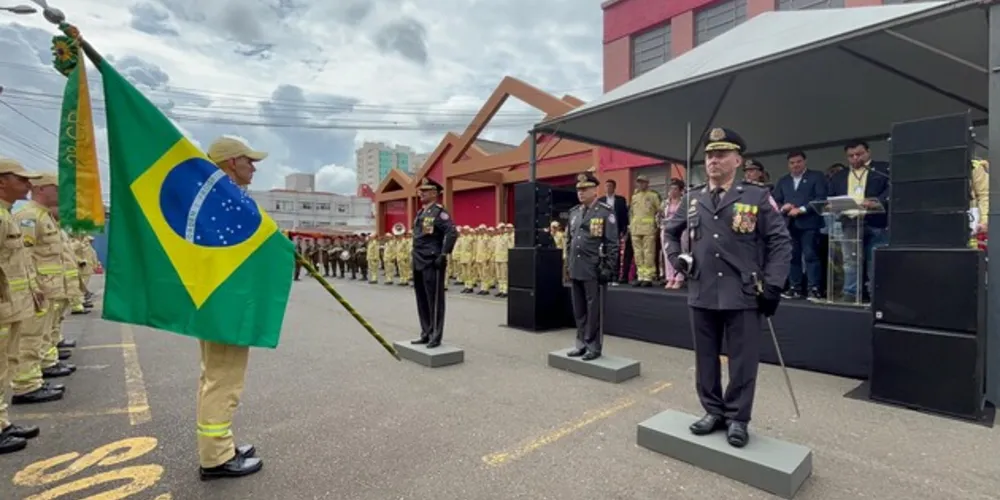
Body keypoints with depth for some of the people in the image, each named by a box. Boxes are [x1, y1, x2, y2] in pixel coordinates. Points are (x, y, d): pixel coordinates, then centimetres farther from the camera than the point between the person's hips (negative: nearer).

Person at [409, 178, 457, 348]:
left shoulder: (439, 212, -10)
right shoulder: (420, 214, 17)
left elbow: (453, 233, -20)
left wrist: (443, 255, -21)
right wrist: (415, 257, 18)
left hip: (432, 264, -9)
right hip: (418, 264, 9)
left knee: (434, 301, -1)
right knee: (422, 301, 13)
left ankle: (435, 337, 7)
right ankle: (426, 334, 24)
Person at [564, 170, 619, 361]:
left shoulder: (606, 212, -6)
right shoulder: (574, 212, 13)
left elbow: (612, 244, -9)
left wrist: (608, 269, -13)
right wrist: (568, 264, 14)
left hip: (594, 271, -6)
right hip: (575, 270, 6)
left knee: (593, 311, 2)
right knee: (578, 311, 13)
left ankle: (594, 347, 13)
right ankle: (581, 344, 24)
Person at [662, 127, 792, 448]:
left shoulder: (758, 197, -1)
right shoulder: (693, 199, 9)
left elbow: (781, 242, -1)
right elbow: (669, 230, 23)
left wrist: (772, 286, -8)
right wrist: (676, 258, 6)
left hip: (743, 295, -3)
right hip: (702, 294, 4)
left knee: (742, 361, 6)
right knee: (705, 357, 12)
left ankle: (738, 418, 23)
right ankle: (713, 411, 29)